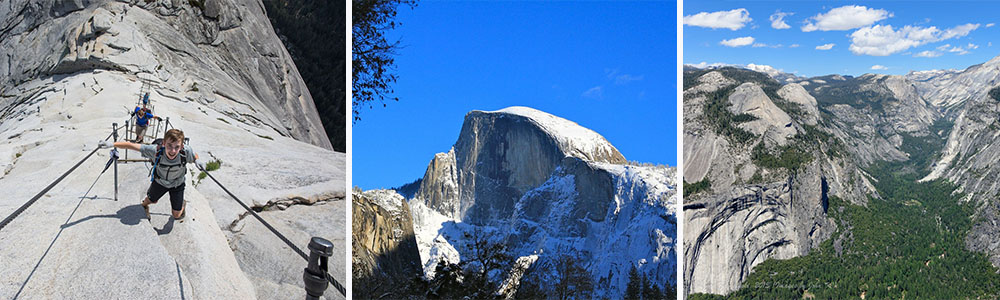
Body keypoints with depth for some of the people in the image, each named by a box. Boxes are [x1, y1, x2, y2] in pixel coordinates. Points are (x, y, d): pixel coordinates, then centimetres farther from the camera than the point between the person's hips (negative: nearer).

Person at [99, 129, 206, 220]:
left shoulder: (186, 151, -39)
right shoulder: (156, 150, -40)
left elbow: (194, 156, -16)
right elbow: (131, 145, -32)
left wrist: (197, 160, -37)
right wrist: (112, 144, -38)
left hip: (177, 184, 0)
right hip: (159, 181, 0)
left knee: (177, 216, 10)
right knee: (152, 200, 29)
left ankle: (182, 204, 46)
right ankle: (144, 205, 67)